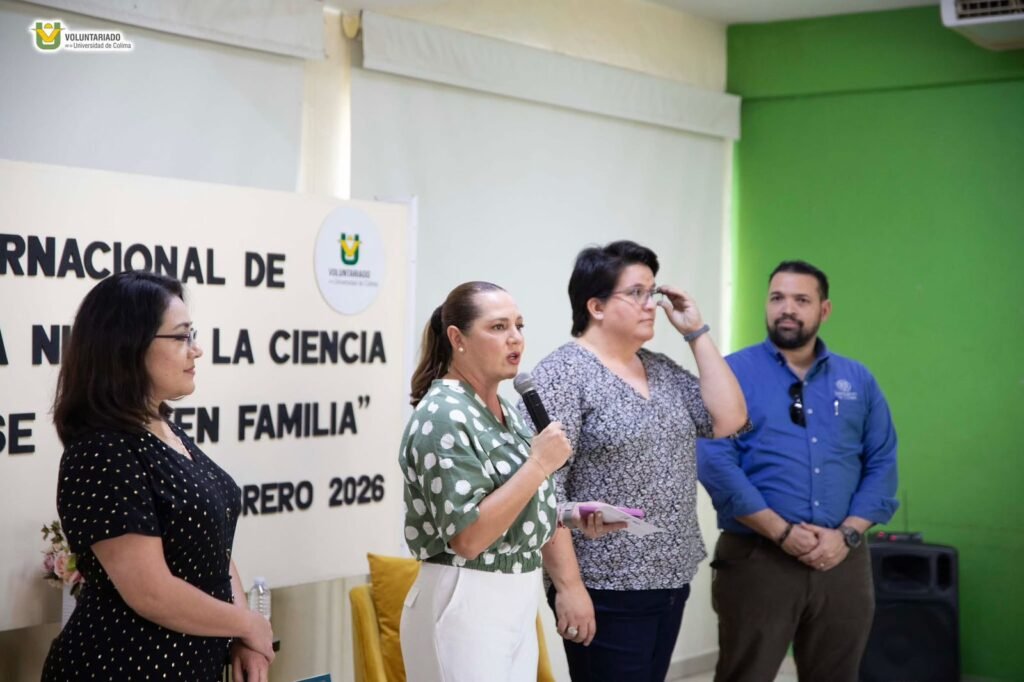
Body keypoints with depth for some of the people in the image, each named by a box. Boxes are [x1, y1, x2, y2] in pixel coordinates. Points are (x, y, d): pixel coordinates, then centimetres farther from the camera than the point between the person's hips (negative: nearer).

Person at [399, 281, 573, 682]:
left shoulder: (501, 410, 10)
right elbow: (466, 538, -23)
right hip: (465, 606, -8)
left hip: (515, 602, 9)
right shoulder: (443, 417, -17)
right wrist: (539, 464, -22)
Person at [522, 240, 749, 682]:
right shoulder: (562, 375, -11)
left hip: (669, 581, 7)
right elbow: (544, 493, -16)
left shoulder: (662, 370, 12)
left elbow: (729, 420, 2)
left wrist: (696, 332, 3)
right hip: (606, 591, -7)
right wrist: (568, 586, -20)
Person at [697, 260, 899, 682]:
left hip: (842, 560, 4)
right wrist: (782, 532, -16)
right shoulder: (735, 373, -2)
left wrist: (847, 534, -6)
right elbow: (715, 462, -11)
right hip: (757, 559, -4)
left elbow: (882, 464, 9)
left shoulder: (858, 380, 12)